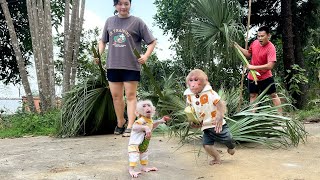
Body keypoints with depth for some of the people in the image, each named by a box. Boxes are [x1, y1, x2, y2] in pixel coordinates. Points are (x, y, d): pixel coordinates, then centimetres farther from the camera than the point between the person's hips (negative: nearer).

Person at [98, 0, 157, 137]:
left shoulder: (137, 22, -1)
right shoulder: (110, 21, 10)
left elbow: (152, 41, 1)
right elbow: (103, 41, 20)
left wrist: (146, 56, -13)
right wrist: (99, 54, 4)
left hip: (131, 66, -4)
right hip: (113, 65, 4)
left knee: (130, 96, -1)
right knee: (116, 96, 11)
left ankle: (130, 127, 1)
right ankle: (120, 123, 28)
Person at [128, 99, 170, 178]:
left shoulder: (150, 120, 4)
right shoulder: (141, 120, -26)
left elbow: (151, 127, 25)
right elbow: (134, 127, -42)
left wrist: (159, 121, 17)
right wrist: (145, 128, -51)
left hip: (144, 144, 10)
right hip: (135, 143, -10)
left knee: (144, 153, 23)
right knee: (134, 156, -13)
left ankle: (144, 167, 41)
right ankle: (131, 170, -4)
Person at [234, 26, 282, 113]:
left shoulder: (271, 47, -22)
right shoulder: (255, 43, -4)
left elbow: (270, 65, -31)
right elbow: (248, 54, 15)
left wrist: (253, 67, -29)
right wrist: (237, 46, 3)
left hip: (265, 77, -6)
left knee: (273, 95, 4)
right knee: (253, 95, 11)